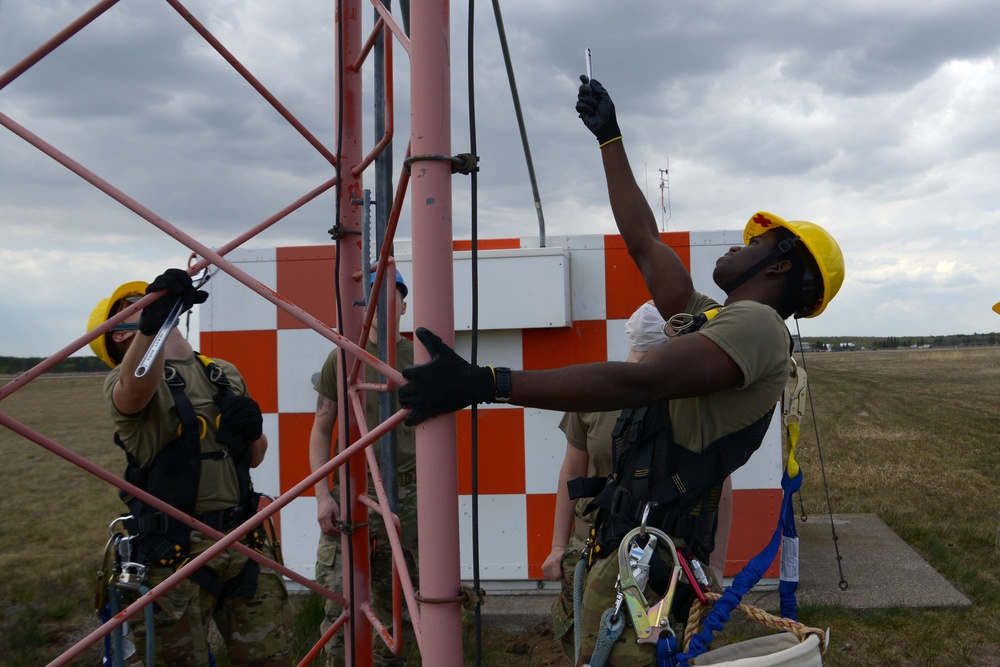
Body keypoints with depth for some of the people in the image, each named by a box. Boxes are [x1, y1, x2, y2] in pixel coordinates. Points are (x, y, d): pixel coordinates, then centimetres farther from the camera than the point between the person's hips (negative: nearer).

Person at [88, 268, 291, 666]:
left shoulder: (226, 374, 16)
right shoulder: (127, 378, -2)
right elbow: (135, 387, -28)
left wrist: (253, 430, -1)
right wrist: (152, 322, -47)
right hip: (174, 554, -4)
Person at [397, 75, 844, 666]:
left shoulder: (757, 324, -11)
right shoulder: (708, 320, 18)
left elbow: (638, 382, -24)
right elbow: (643, 241, 27)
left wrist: (486, 383, -28)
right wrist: (610, 137, 33)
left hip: (646, 567, -10)